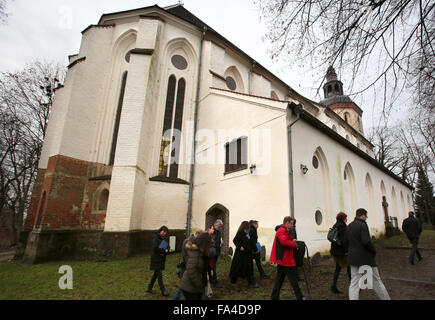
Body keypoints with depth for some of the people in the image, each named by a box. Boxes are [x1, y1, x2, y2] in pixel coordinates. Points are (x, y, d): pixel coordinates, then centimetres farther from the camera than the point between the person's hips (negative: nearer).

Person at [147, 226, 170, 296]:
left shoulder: (164, 238, 11)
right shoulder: (156, 238, -12)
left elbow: (168, 247, 10)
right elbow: (155, 248, -21)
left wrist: (166, 250, -13)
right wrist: (164, 250, -16)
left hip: (161, 259, 8)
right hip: (156, 259, -8)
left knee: (156, 274, 15)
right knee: (159, 275, -5)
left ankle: (149, 288, 28)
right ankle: (163, 291, 2)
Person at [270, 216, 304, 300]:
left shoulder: (285, 230, 19)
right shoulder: (281, 230, -17)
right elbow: (284, 242, -28)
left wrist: (292, 241, 3)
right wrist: (294, 244, -15)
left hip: (282, 259, 11)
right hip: (284, 259, -11)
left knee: (280, 278, 14)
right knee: (293, 277, 0)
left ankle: (275, 297, 21)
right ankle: (300, 297, 11)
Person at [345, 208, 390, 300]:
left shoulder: (349, 226, 9)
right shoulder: (363, 225, -13)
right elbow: (366, 242, -22)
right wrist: (374, 251, -5)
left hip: (353, 257, 6)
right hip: (365, 257, -5)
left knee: (354, 283, 6)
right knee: (376, 280, 14)